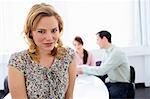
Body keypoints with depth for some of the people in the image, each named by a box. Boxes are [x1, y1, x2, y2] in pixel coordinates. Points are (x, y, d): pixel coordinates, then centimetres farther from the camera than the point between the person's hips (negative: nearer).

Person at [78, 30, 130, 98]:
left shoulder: (116, 52, -19)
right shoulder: (108, 52, 8)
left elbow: (102, 70, -25)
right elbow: (102, 69, 11)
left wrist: (84, 69, -16)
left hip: (121, 85, -8)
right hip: (111, 83, 8)